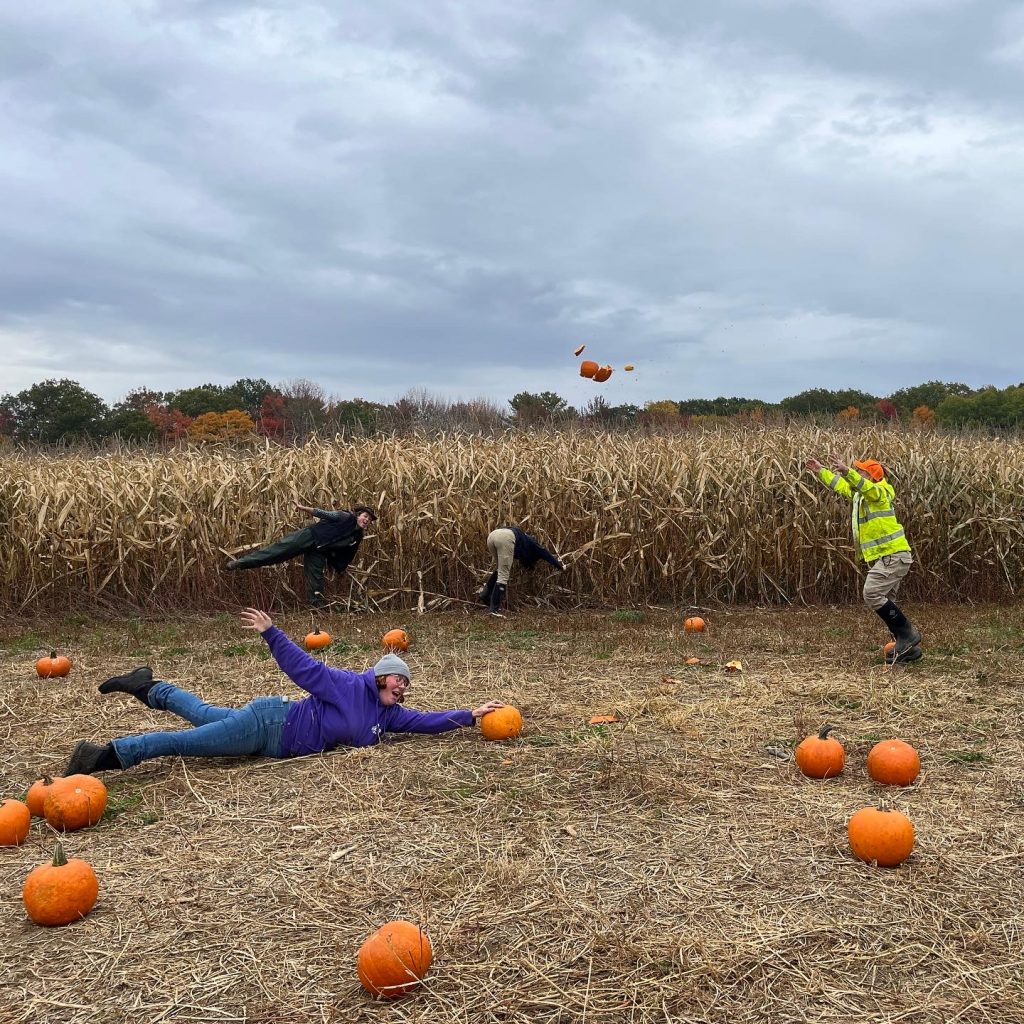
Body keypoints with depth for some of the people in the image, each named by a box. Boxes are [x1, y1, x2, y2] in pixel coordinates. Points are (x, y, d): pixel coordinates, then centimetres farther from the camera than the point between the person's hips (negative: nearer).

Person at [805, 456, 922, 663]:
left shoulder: (879, 492, -11)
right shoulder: (859, 494, 14)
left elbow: (864, 485, -33)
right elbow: (839, 485, 30)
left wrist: (846, 471, -48)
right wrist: (820, 471, 26)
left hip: (893, 555, -10)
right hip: (883, 557, 10)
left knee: (872, 594, -17)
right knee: (882, 601, 8)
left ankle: (907, 633, -7)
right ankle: (908, 647, 13)